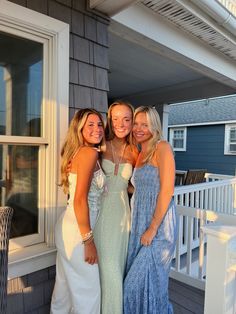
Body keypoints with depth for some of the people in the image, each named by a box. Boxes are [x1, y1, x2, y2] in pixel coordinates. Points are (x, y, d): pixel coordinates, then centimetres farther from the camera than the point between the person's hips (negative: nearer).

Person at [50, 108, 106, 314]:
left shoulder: (80, 152, 11)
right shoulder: (89, 152, -16)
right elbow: (80, 200, -22)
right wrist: (88, 241, -18)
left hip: (69, 227, 9)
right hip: (77, 231, -9)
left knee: (66, 286, 25)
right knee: (88, 290, 10)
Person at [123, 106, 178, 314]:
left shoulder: (162, 148, -10)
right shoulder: (141, 154, 13)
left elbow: (167, 190, -17)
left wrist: (153, 228, -17)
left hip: (159, 223, -8)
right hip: (140, 223, 8)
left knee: (148, 279, 5)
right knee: (136, 279, 18)